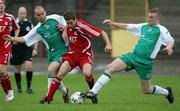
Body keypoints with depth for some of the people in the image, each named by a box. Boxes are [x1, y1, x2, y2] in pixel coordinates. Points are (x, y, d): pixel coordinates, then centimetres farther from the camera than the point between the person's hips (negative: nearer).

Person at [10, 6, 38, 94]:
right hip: (16, 49, 0)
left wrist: (35, 49, 0)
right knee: (17, 70, 7)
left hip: (28, 49, 0)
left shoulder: (29, 24, 3)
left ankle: (29, 87, -6)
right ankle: (19, 87, 25)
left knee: (29, 66, -17)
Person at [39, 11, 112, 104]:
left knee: (87, 73, -30)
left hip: (84, 54, -4)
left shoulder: (82, 26, -17)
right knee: (60, 74, -14)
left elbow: (102, 33, -16)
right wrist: (63, 30, -4)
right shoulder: (68, 27, 3)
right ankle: (48, 98, -8)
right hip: (72, 54, 4)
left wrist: (108, 44, -27)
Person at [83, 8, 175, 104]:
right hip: (133, 55, 5)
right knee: (110, 68, -14)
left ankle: (167, 92, 37)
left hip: (145, 62, -5)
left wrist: (169, 46, -36)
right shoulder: (143, 26, 14)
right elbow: (126, 26, 20)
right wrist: (113, 23, 13)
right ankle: (93, 93, -17)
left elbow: (170, 40, -14)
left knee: (147, 90, 6)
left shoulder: (161, 30, -3)